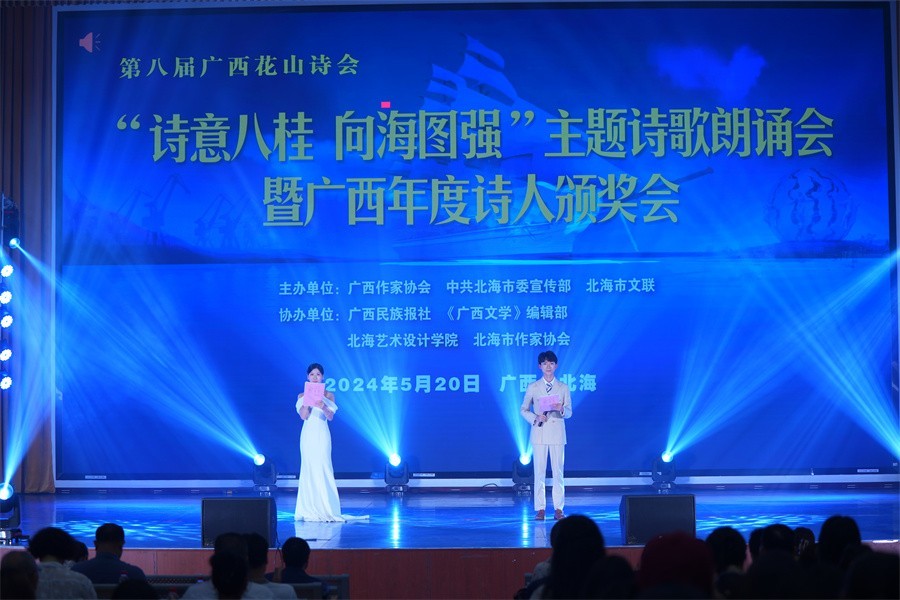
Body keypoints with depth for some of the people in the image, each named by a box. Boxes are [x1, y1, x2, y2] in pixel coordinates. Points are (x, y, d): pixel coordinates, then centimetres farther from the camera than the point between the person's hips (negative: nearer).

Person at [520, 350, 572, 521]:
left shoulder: (563, 388, 7)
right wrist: (535, 418, -9)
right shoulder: (532, 388, 6)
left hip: (557, 433, 0)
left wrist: (561, 409, -18)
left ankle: (558, 508, 3)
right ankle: (540, 508, 3)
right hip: (539, 432, 0)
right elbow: (524, 410, 9)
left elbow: (569, 412, 5)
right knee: (539, 471, -1)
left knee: (558, 471, -1)